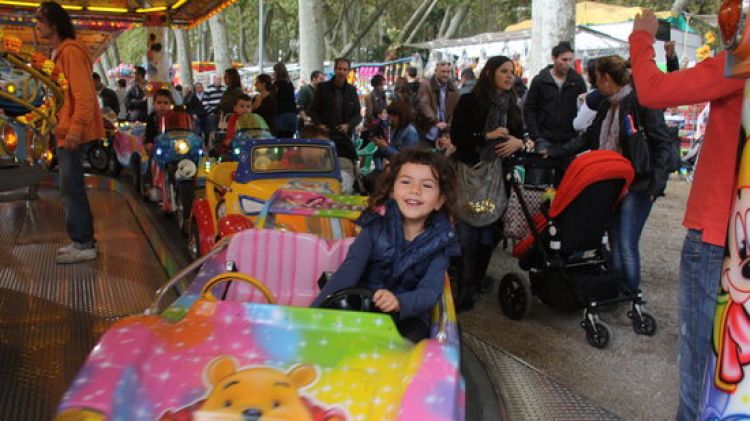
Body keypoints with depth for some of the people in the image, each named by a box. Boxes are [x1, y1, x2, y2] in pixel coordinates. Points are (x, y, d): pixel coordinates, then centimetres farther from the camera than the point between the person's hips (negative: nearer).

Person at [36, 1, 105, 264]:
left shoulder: (70, 50, -13)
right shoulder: (59, 53, 19)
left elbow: (84, 94, -22)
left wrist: (76, 128, -27)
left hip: (72, 133, -10)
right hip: (65, 132, 10)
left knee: (71, 189, -7)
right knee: (72, 189, 13)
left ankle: (83, 245, 0)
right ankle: (82, 240, 20)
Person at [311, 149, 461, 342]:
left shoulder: (440, 240, -5)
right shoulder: (377, 225, -8)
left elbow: (430, 291, -15)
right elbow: (348, 273, -19)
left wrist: (399, 302, -39)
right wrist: (312, 315, -34)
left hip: (408, 314, 0)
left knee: (413, 335, -30)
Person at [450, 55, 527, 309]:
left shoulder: (511, 105, 14)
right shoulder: (470, 101, -2)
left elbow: (520, 135, 18)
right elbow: (456, 136, -8)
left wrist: (518, 142, -4)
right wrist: (488, 135, -13)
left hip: (498, 174, 5)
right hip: (471, 172, -5)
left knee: (490, 231, 5)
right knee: (467, 233, -9)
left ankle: (479, 278, 23)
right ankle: (465, 289, -1)